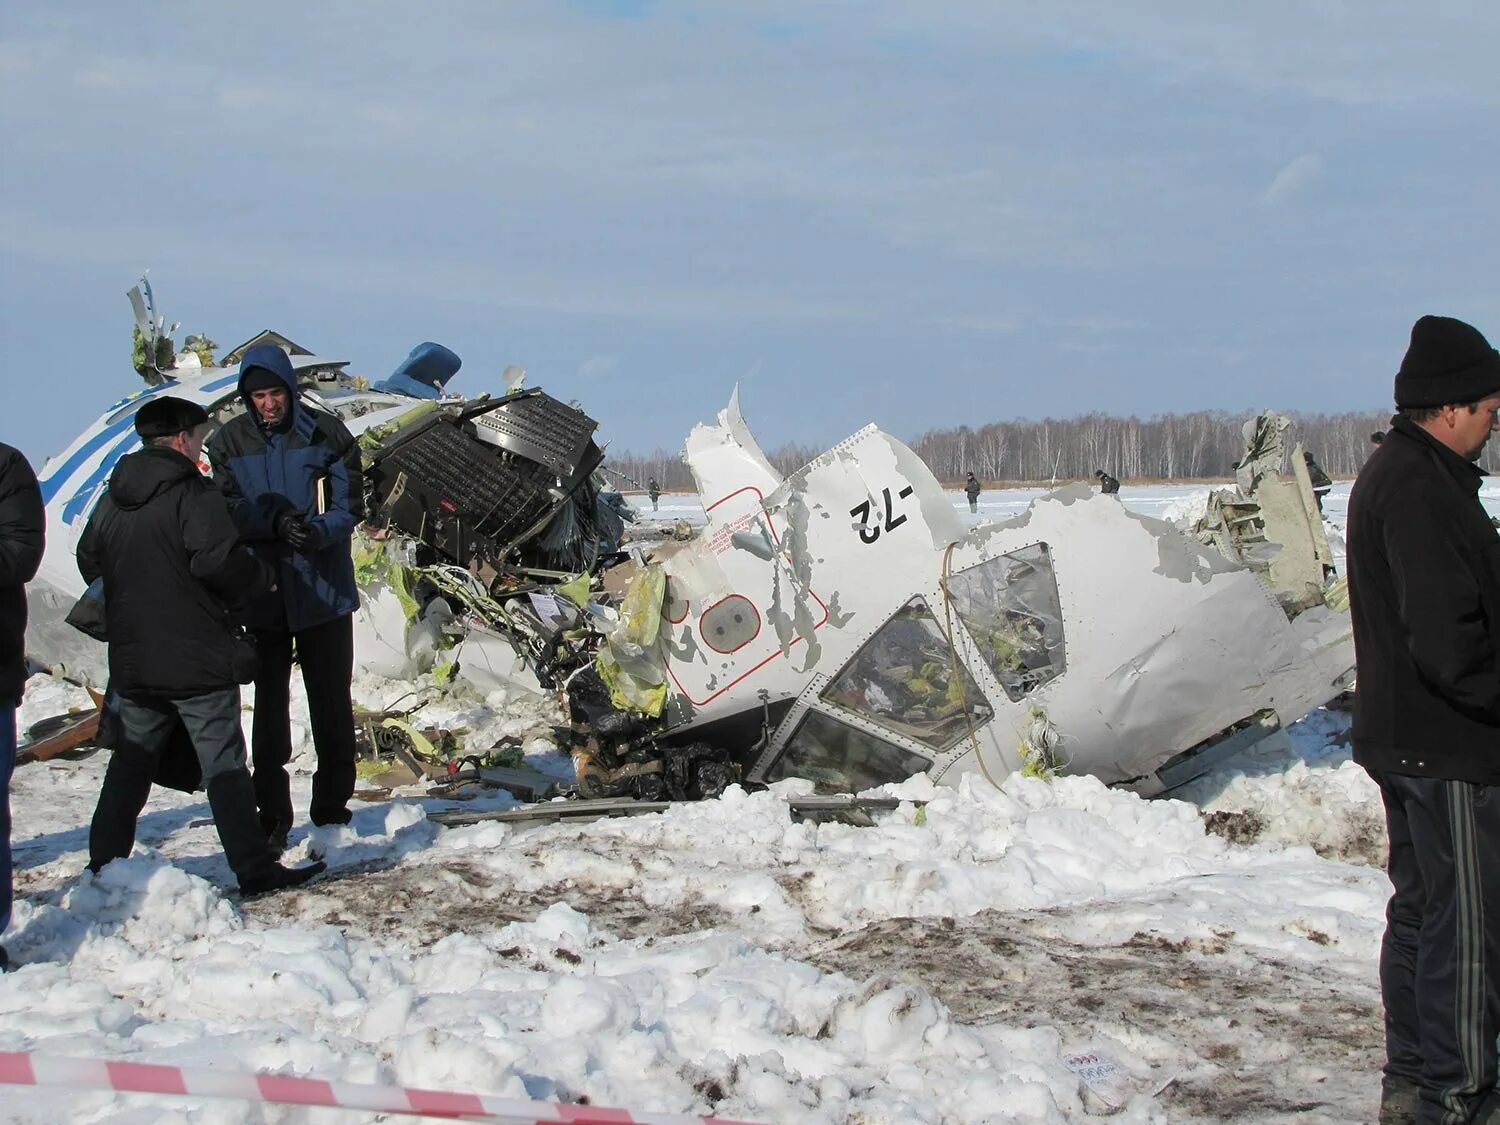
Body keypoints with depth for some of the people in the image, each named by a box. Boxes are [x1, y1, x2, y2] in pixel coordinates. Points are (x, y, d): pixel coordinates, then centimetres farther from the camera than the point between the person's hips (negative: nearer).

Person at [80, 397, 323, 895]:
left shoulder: (112, 498, 9)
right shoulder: (192, 494, -13)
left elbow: (88, 561, 17)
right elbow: (219, 560, -22)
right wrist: (261, 574, -3)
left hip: (131, 662, 6)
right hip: (198, 659, -6)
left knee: (130, 763, 16)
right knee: (224, 765, -3)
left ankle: (104, 864, 18)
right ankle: (255, 869, -3)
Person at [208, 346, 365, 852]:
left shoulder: (327, 434, -3)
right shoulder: (229, 442, 2)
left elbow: (350, 506, -5)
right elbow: (226, 511, -5)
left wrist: (319, 531, -27)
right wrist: (276, 522, -24)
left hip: (324, 592, -1)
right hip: (261, 594, 1)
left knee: (332, 703, 6)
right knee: (269, 705, 5)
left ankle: (332, 807, 18)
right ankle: (273, 814, 12)